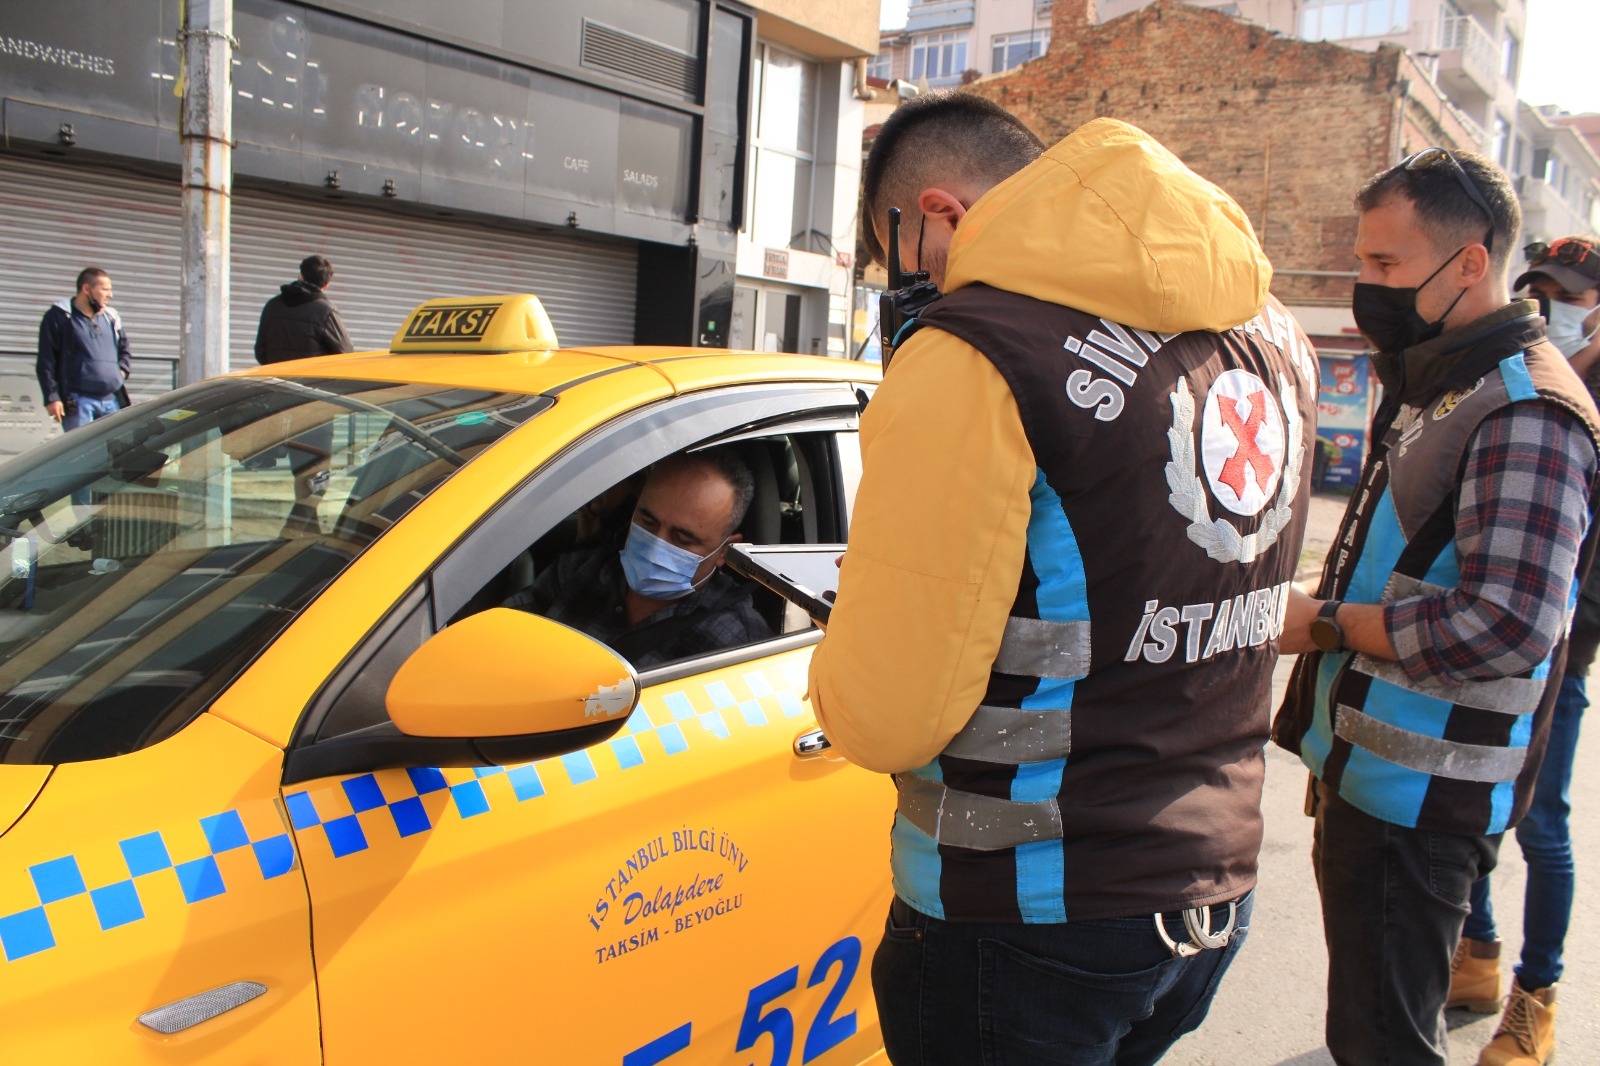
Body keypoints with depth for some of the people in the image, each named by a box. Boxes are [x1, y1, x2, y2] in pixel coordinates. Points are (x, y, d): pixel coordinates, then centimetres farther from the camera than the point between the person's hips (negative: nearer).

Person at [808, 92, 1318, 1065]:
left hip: (1029, 927, -7)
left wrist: (848, 650, -1)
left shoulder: (975, 354, -22)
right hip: (1218, 891, 8)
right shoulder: (1275, 337, 5)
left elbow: (881, 722, -23)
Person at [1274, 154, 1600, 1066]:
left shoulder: (1525, 413, -19)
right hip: (1369, 775, 10)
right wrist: (1322, 616, 9)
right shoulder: (1437, 390, 13)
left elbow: (1504, 627, -29)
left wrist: (1324, 623, -19)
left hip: (1417, 796, -10)